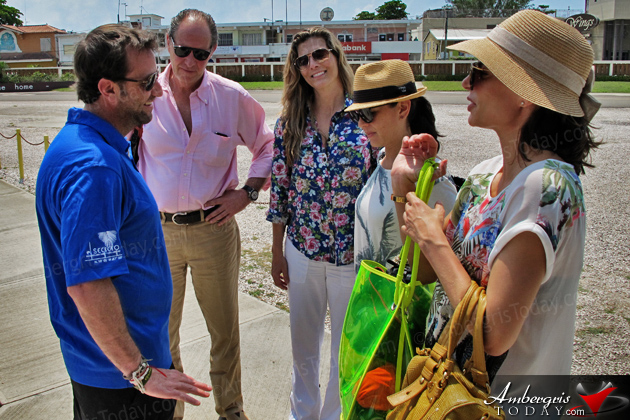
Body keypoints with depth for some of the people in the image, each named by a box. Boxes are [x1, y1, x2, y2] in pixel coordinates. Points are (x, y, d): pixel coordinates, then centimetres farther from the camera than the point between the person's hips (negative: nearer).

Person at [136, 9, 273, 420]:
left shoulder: (232, 96, -4)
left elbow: (268, 146, 8)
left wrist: (247, 192, -2)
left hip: (214, 228, 0)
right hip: (156, 230, 0)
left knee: (225, 328, 13)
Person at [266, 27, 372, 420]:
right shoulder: (290, 123, 0)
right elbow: (280, 189, 4)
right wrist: (277, 252, 7)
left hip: (354, 255, -2)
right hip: (302, 252, 3)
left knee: (347, 349, 14)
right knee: (304, 344, 19)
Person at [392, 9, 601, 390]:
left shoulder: (548, 185, -26)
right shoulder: (485, 173, -1)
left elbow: (494, 334, -31)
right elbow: (427, 271, 3)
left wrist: (434, 240, -20)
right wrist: (405, 187, -8)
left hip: (503, 395, -7)